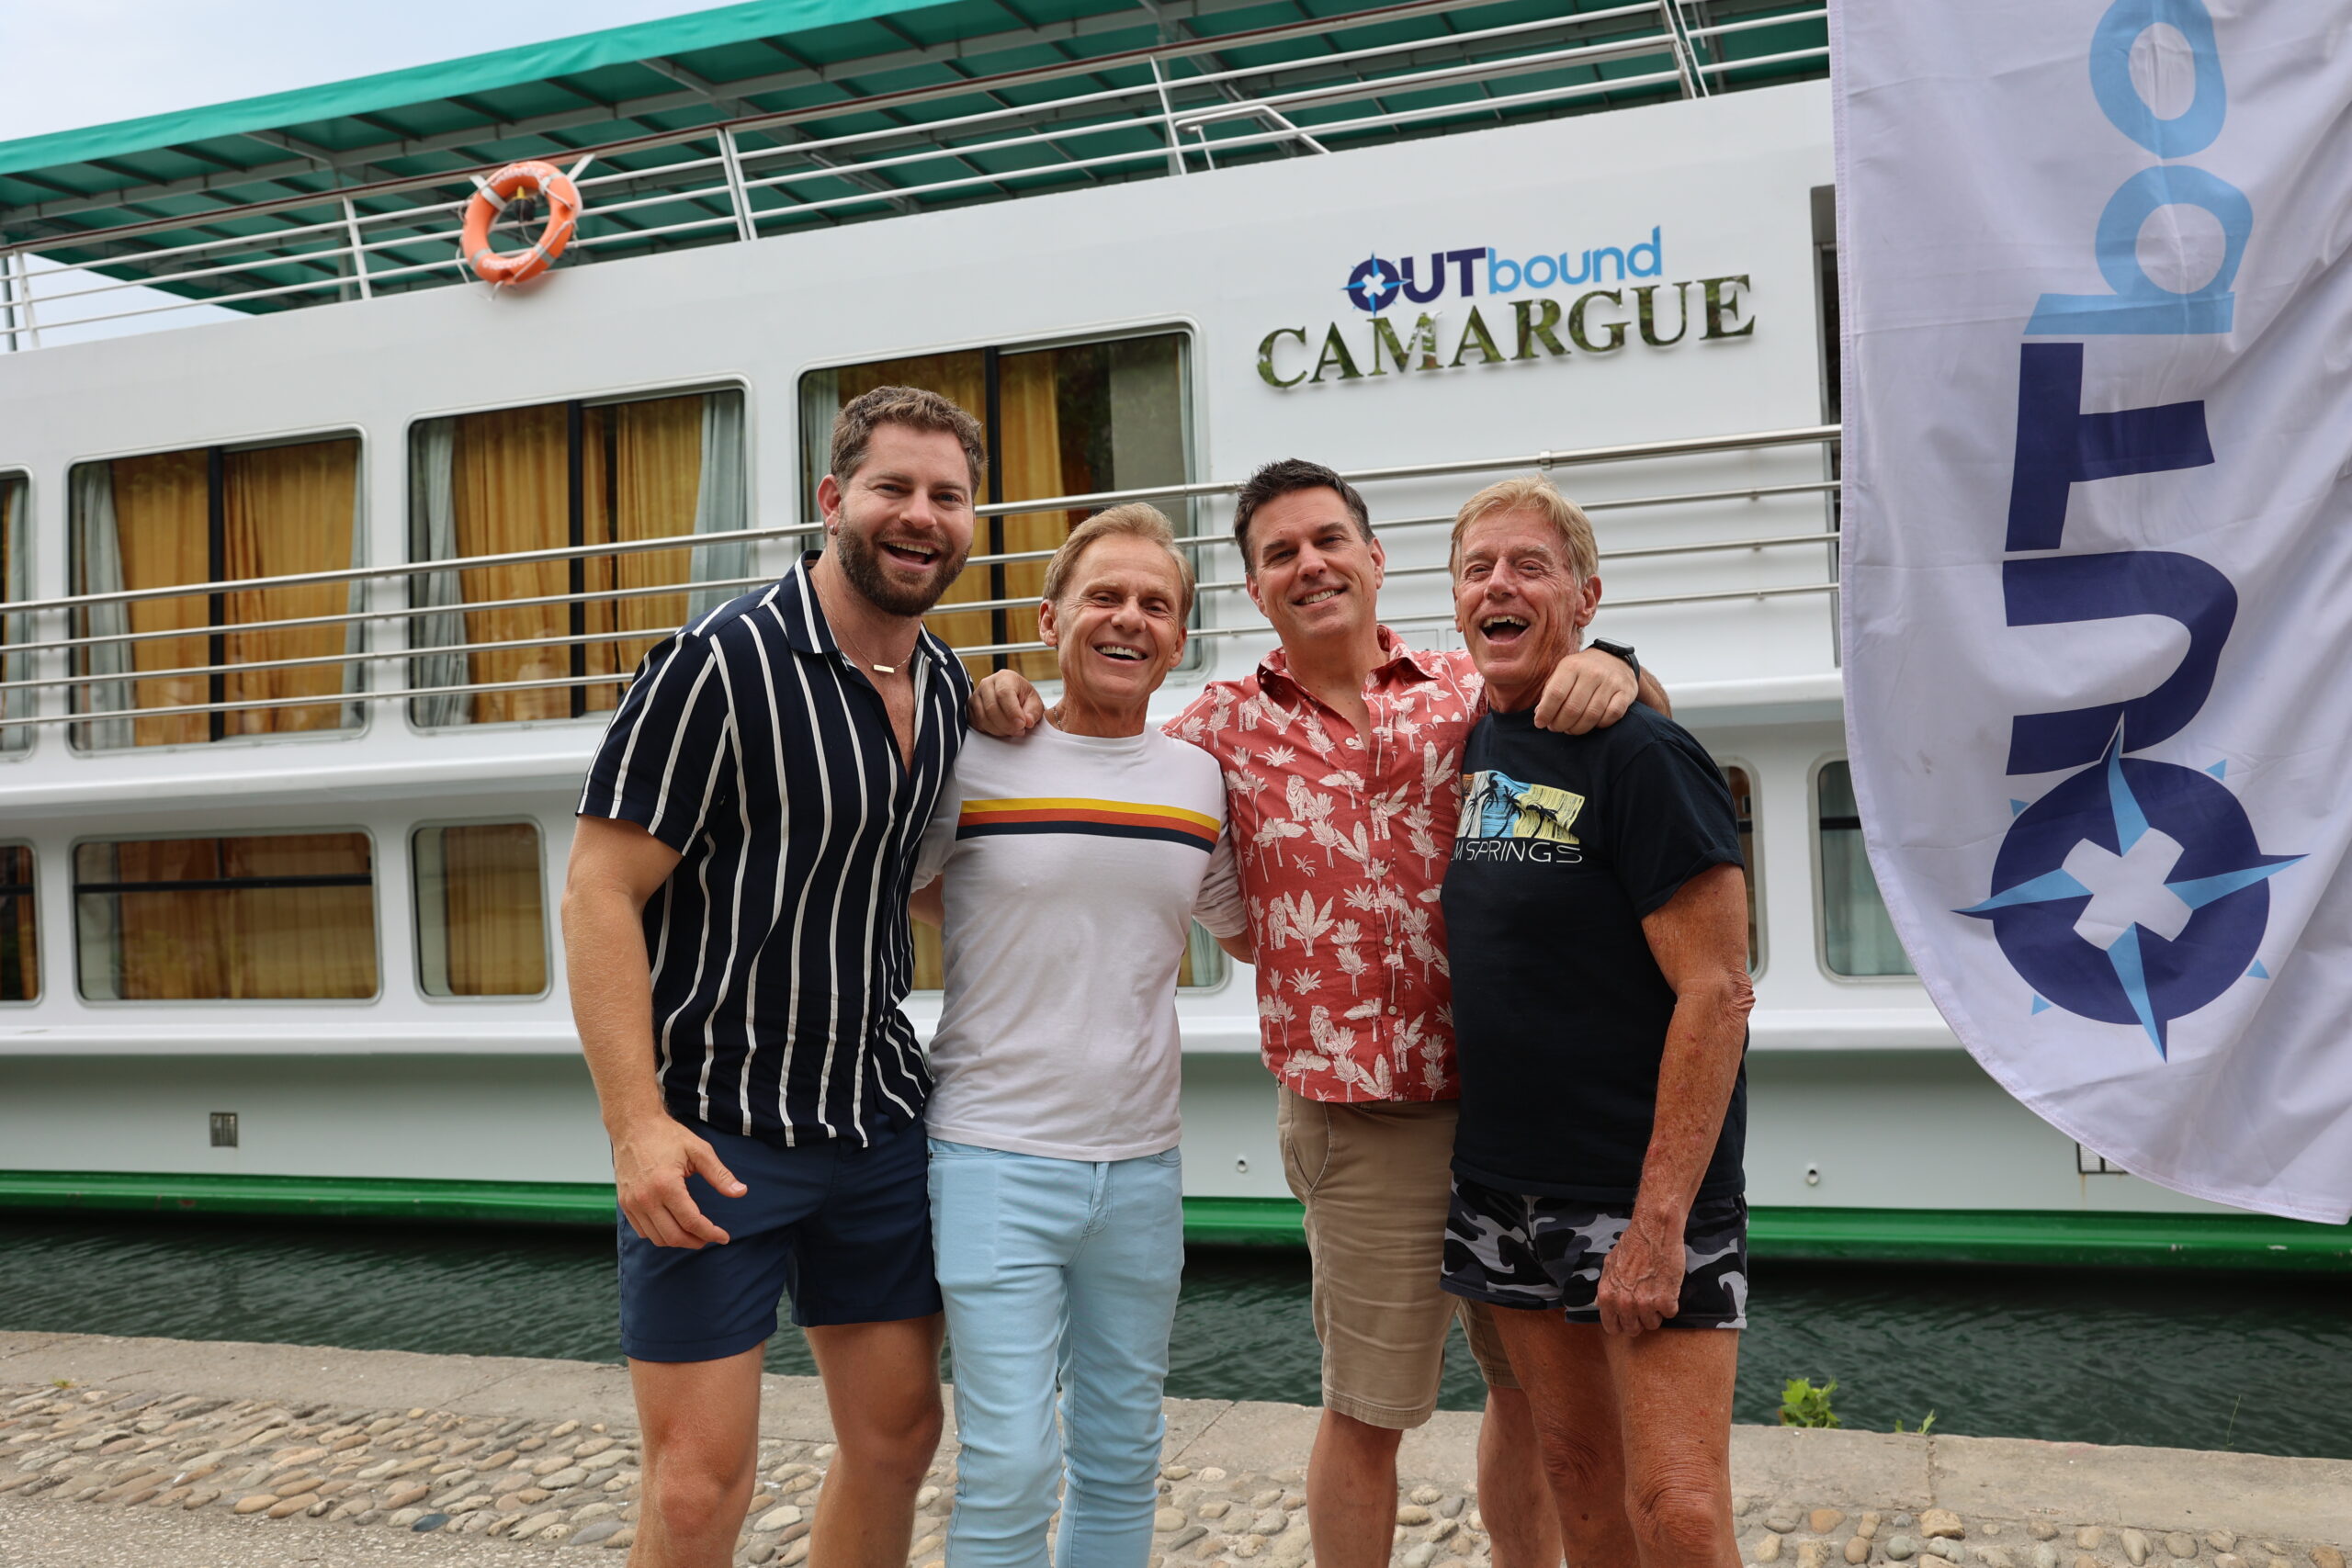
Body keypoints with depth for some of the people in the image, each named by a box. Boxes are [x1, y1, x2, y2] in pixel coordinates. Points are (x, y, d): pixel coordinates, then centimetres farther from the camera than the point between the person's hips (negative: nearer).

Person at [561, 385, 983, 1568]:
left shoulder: (947, 688, 7)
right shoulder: (723, 663, -15)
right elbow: (599, 893, -17)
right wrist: (637, 1123, -25)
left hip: (878, 1119, 7)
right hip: (713, 1136, -7)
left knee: (898, 1436, 15)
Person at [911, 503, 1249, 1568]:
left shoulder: (1200, 780, 6)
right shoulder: (973, 761, -5)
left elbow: (1240, 927, 22)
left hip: (1143, 1161, 4)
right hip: (995, 1158, -4)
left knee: (1123, 1458, 14)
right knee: (1011, 1462, -6)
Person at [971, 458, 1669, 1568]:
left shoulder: (1470, 692, 4)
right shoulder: (1221, 729, 2)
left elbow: (1650, 731, 8)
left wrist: (1615, 672, -15)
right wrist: (1008, 711, -5)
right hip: (1361, 1122, -2)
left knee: (1536, 1387, 16)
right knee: (1365, 1412, 9)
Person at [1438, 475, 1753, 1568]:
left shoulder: (1640, 757, -13)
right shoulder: (1474, 745, 7)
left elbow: (1715, 993, -18)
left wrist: (1660, 1221, -20)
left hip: (1646, 1191, -6)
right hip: (1507, 1189, 7)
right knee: (1576, 1468, 15)